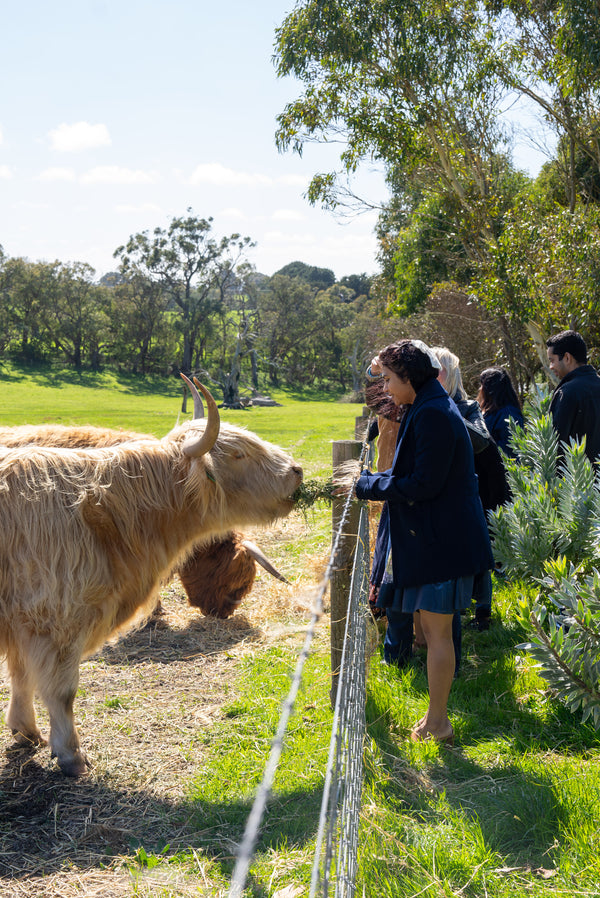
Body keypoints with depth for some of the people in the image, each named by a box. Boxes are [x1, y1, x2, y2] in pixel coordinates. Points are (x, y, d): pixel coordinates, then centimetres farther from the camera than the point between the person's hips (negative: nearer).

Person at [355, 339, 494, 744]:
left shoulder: (432, 414, -19)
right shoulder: (430, 409, 13)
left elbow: (424, 484, -22)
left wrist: (370, 485, -12)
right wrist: (376, 479, 8)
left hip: (440, 539, -10)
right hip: (435, 536, 10)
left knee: (437, 631, -1)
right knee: (433, 627, 16)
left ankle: (437, 723, 9)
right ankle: (437, 716, 25)